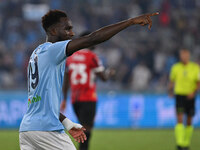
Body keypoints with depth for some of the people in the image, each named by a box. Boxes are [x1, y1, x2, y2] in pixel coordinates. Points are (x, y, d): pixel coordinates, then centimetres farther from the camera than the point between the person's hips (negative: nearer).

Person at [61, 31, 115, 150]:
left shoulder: (71, 57, 10)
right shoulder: (92, 57, -8)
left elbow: (66, 81, 13)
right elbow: (104, 77, -4)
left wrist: (64, 99, 19)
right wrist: (110, 73, 18)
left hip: (75, 100, 6)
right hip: (88, 99, -6)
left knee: (85, 127, 15)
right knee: (87, 128, -7)